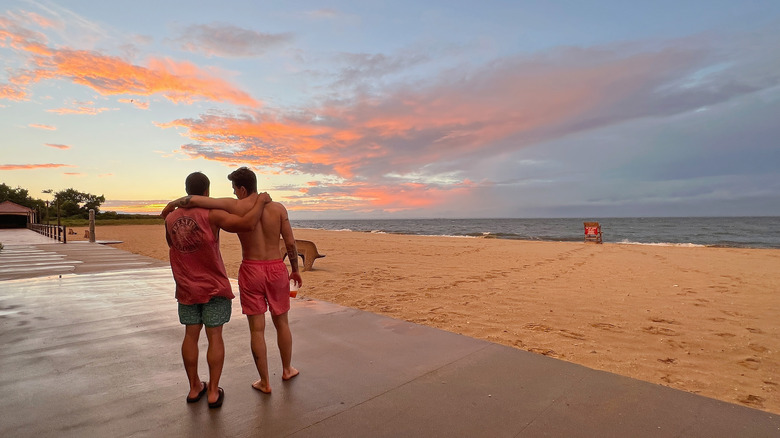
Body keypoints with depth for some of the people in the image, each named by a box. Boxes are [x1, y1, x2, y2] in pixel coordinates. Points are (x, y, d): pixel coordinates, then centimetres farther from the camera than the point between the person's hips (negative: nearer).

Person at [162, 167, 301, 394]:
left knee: (257, 328, 9)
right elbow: (290, 243, -4)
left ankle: (265, 382, 20)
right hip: (277, 269, 2)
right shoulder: (278, 208, -4)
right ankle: (287, 369, 36)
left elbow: (194, 200, -16)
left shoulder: (234, 206, -10)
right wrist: (295, 269, 9)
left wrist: (173, 203, 5)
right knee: (282, 323, 19)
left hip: (251, 271, -2)